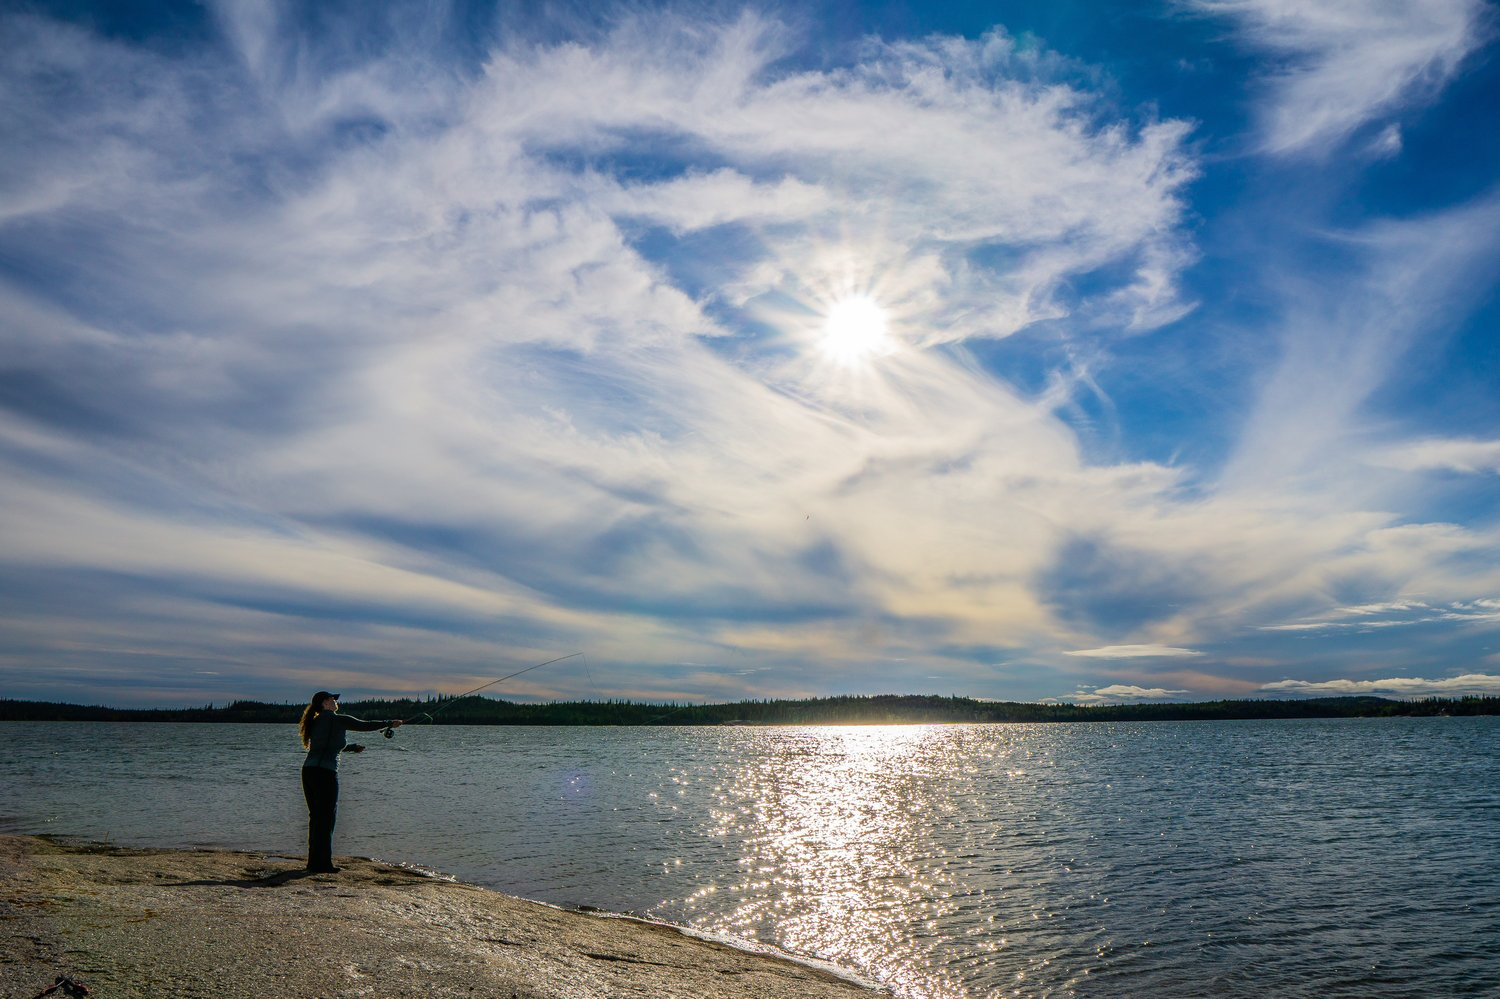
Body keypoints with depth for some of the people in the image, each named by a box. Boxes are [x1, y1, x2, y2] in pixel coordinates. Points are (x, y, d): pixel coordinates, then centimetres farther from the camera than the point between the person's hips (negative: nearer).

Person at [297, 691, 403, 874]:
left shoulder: (316, 721, 17)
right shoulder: (337, 720, -7)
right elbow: (365, 726, -1)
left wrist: (354, 747, 38)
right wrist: (389, 723, 11)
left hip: (308, 771, 8)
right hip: (325, 773, -8)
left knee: (316, 817, 15)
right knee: (326, 817, -1)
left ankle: (314, 863, 20)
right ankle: (322, 864, 1)